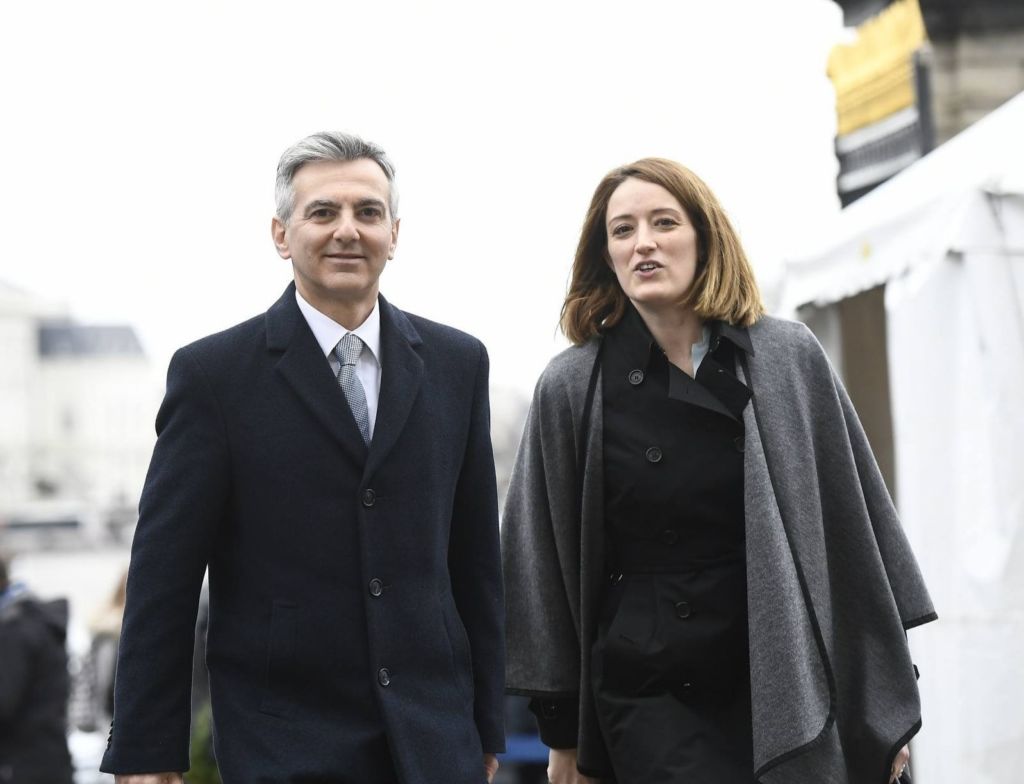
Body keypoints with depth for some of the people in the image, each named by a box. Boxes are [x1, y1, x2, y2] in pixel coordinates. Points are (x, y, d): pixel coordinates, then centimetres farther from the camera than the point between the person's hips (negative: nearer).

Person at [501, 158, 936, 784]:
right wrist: (563, 731, 5)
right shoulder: (572, 389, 2)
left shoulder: (789, 360, 3)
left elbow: (855, 522, 6)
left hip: (781, 684, 1)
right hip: (648, 701, -1)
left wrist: (886, 702, 4)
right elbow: (542, 558, 5)